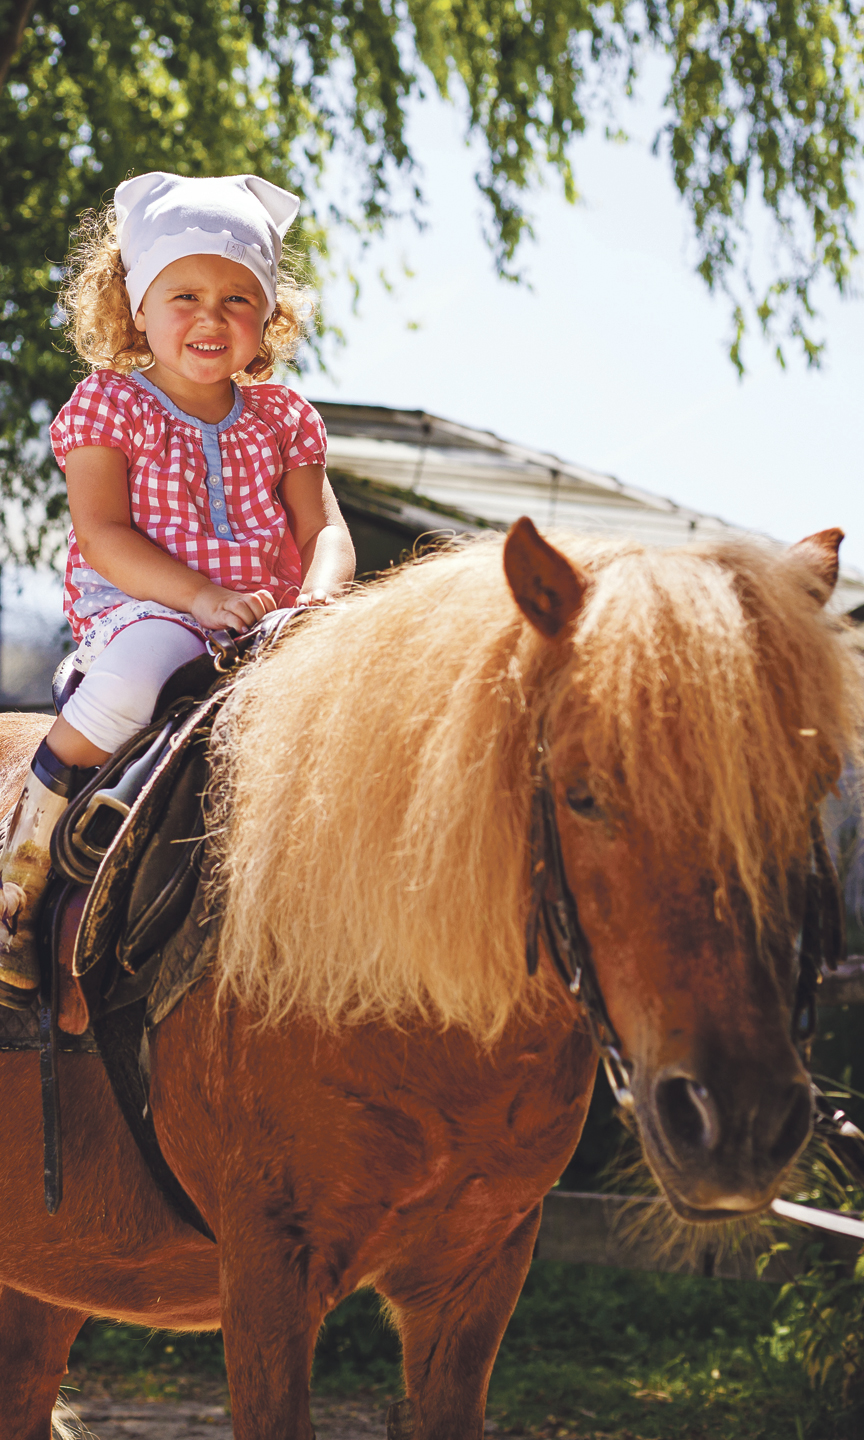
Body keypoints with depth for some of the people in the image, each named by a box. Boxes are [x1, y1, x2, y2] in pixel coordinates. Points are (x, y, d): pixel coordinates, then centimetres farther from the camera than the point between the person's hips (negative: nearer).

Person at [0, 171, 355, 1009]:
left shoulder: (281, 419, 15)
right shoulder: (109, 406, 3)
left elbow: (324, 529, 10)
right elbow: (101, 535, -8)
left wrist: (319, 597, -15)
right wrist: (201, 596, -22)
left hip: (267, 620, 4)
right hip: (136, 609, -4)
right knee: (136, 671, -39)